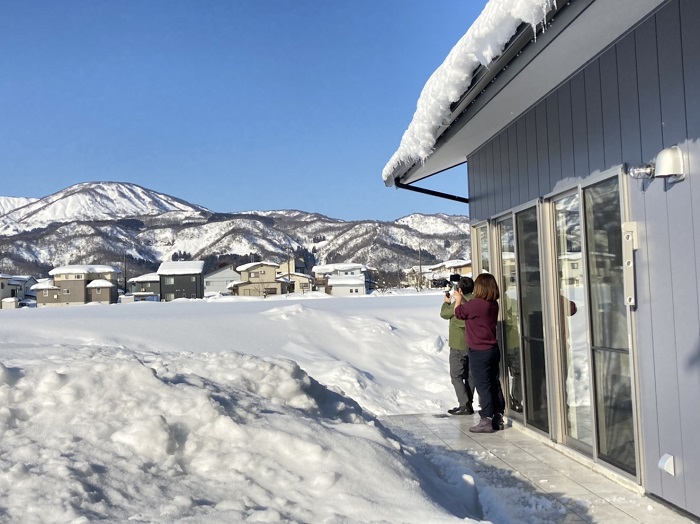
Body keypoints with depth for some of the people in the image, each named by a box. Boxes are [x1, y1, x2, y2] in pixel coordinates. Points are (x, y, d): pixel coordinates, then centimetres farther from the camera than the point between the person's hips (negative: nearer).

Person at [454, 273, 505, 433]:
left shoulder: (476, 304, -21)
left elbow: (459, 312, -4)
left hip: (479, 352, -8)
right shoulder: (493, 304, 4)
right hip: (493, 350, 8)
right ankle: (498, 417, 22)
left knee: (483, 386, -2)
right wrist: (462, 299, 27)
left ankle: (486, 421, 2)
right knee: (494, 384, 14)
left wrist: (458, 300, 15)